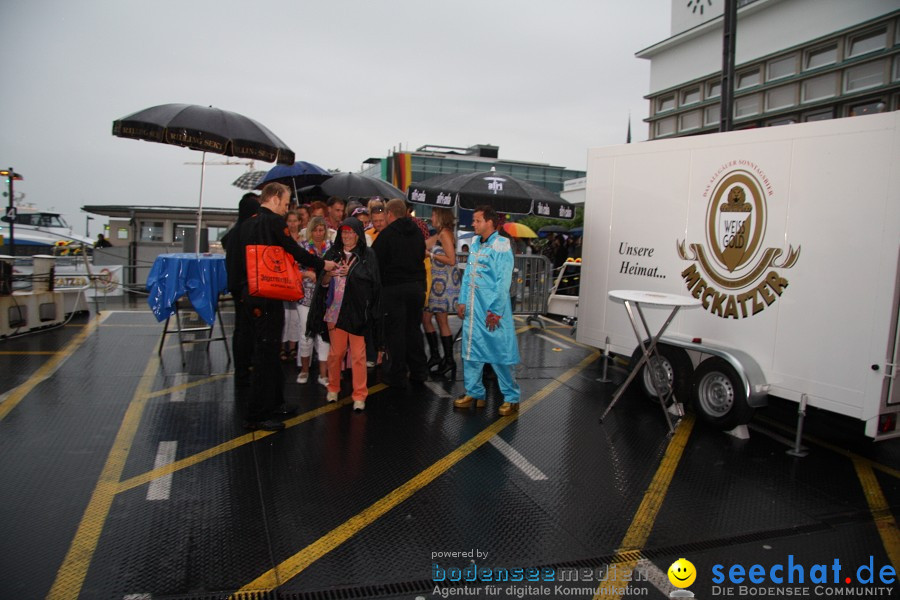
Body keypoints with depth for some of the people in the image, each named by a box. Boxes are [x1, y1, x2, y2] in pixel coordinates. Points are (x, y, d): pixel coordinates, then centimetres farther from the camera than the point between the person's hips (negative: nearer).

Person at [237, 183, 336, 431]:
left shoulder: (247, 224, 14)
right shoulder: (274, 221, -11)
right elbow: (293, 250, -10)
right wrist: (321, 264, 3)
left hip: (249, 295, 9)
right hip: (268, 297, -9)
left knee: (267, 352, 18)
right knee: (267, 353, -3)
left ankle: (274, 403, 28)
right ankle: (257, 415, 2)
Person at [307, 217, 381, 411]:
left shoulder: (367, 254, 1)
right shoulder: (333, 253, 8)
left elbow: (373, 279, -9)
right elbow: (323, 282, 7)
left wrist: (349, 273, -14)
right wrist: (329, 274, -14)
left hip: (358, 309, -2)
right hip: (335, 309, 2)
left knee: (358, 354, 1)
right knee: (336, 352, 10)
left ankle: (359, 395, 11)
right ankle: (333, 388, 28)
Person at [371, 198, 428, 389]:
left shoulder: (387, 234, -12)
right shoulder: (417, 232, 8)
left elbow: (376, 262, -11)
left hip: (393, 288, -6)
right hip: (417, 286, 6)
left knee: (395, 331, 2)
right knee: (414, 329, 15)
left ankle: (397, 376, 9)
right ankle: (418, 372, 22)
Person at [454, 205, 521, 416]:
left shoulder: (501, 246, -11)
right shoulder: (475, 243, 10)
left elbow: (503, 282, -14)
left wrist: (495, 311, -16)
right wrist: (462, 301, 9)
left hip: (492, 308, -7)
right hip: (473, 307, 7)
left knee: (500, 353, 0)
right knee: (470, 350, 12)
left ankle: (511, 398, 13)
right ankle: (474, 393, 26)